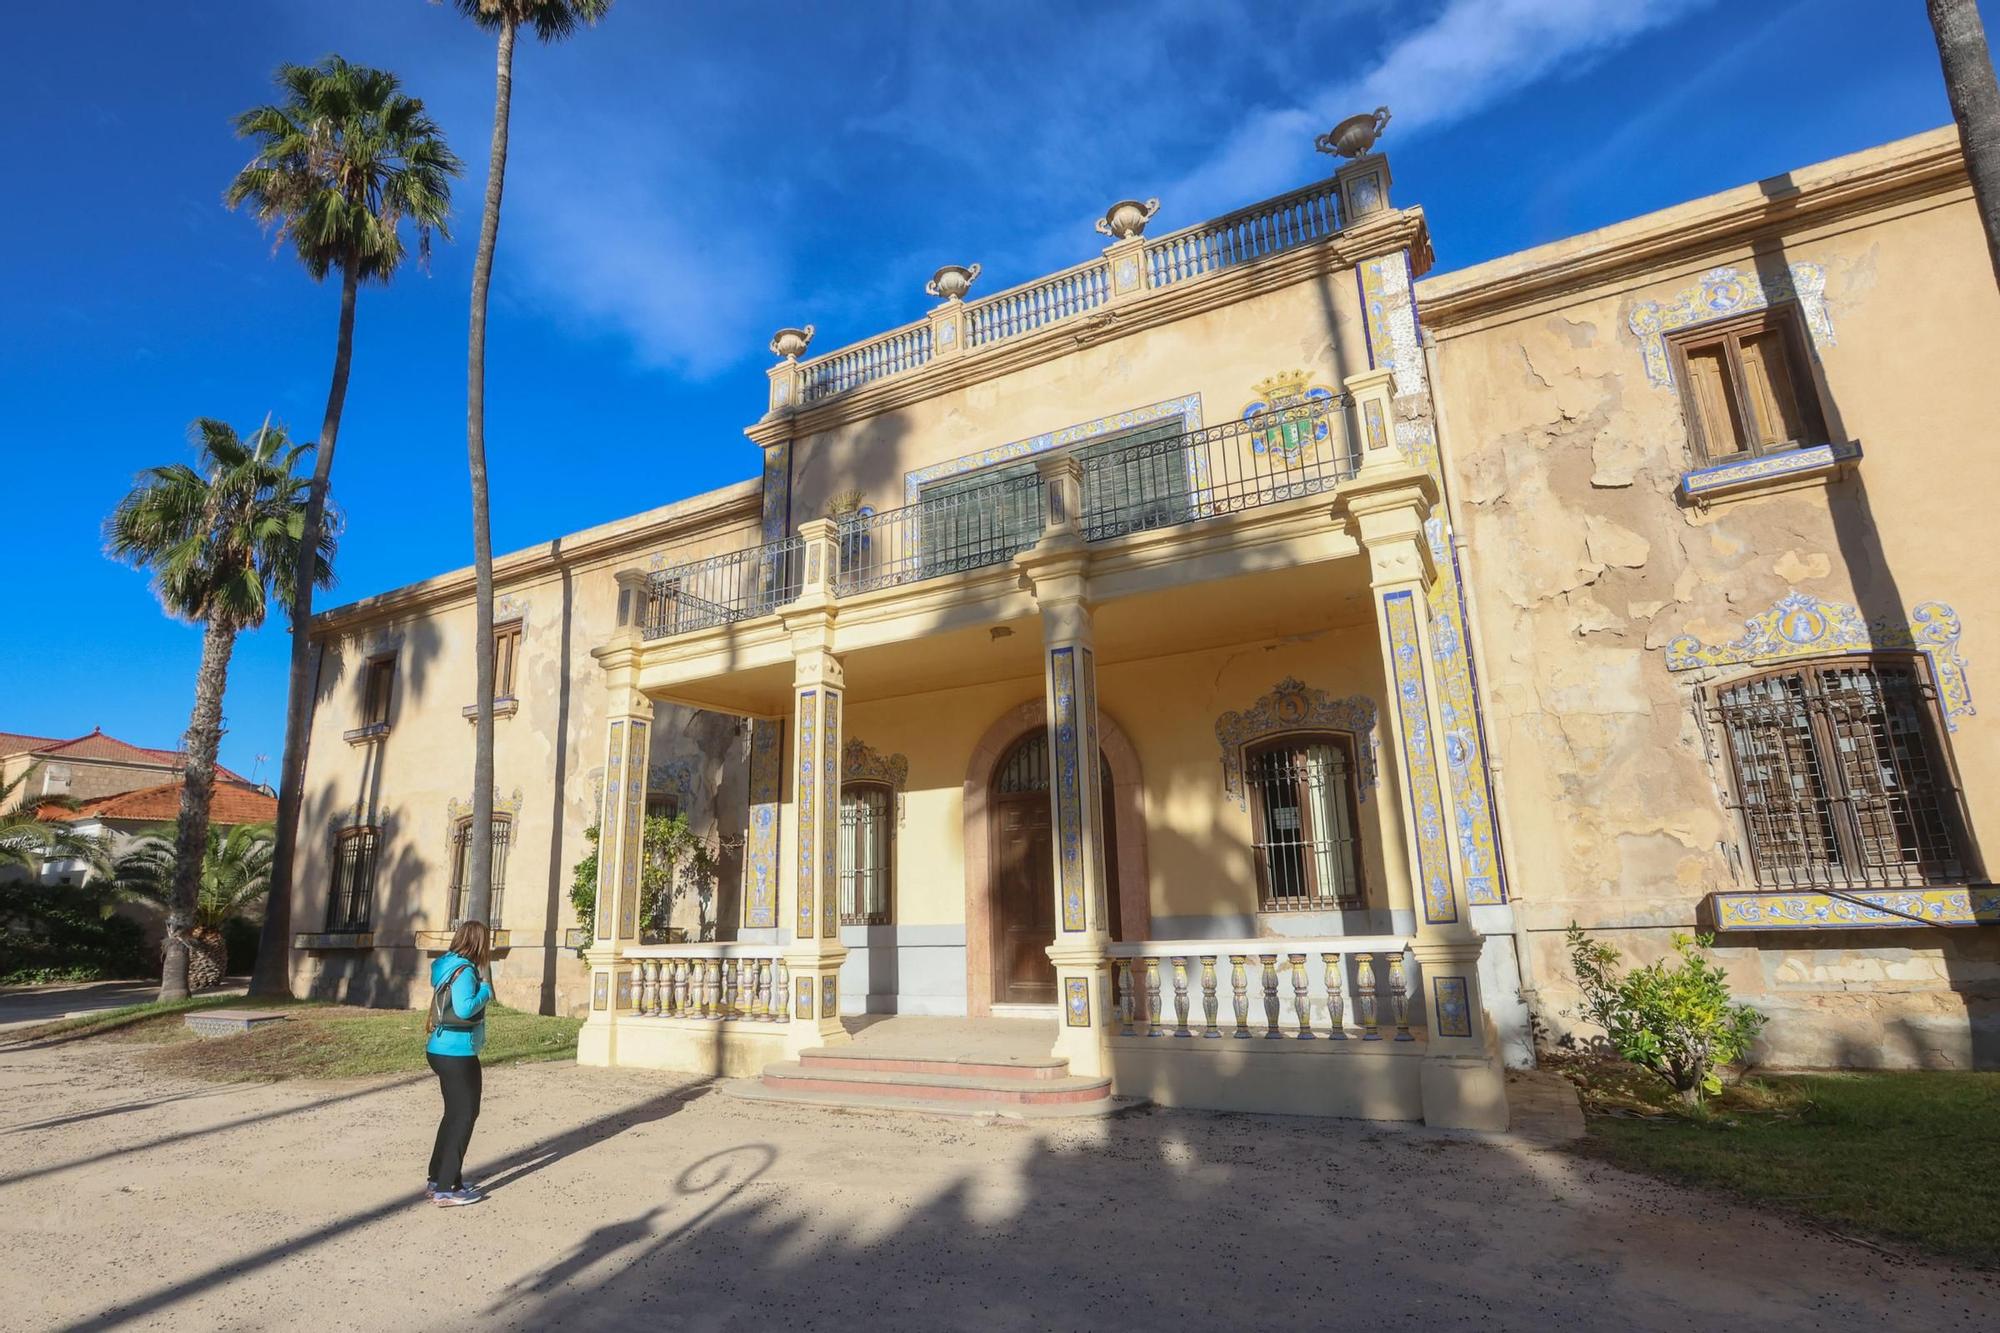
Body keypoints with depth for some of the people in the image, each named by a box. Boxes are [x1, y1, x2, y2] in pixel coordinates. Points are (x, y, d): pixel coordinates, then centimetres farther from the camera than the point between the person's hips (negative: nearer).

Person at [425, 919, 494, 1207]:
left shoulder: (447, 965, 7)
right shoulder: (465, 970, -19)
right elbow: (464, 1009, -30)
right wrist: (485, 990, -14)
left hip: (442, 1050, 9)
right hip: (457, 1054, -9)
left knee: (454, 1114, 20)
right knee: (464, 1116, 0)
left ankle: (437, 1179, 29)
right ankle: (446, 1189, 4)